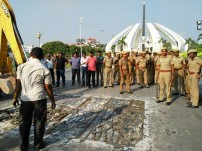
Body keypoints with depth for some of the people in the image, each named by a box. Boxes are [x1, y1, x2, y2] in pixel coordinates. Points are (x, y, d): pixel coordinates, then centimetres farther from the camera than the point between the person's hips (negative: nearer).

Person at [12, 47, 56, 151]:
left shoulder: (22, 67, -2)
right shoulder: (44, 69, -10)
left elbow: (18, 84, -1)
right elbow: (48, 87, -7)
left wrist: (15, 97, 10)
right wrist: (52, 100, 4)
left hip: (25, 98, 3)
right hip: (39, 99, -2)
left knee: (24, 122, 15)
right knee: (39, 122, 12)